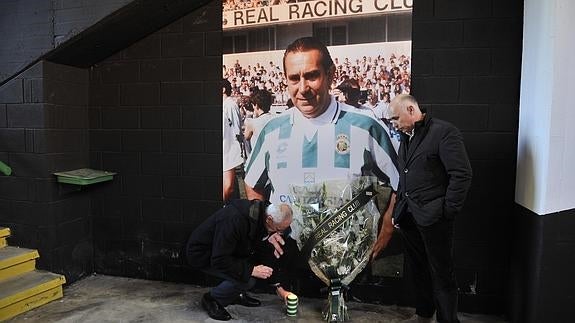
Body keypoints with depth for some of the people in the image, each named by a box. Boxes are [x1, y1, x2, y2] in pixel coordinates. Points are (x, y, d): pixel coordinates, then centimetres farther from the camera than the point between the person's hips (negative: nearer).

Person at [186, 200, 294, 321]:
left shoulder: (261, 211, -11)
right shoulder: (235, 220, -37)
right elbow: (219, 260, -33)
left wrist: (267, 239, -15)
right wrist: (251, 270, -30)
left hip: (222, 250, 8)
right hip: (201, 254, -8)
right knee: (247, 279, -22)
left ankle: (237, 294, 13)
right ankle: (211, 298, 2)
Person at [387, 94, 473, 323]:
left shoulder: (444, 132, -9)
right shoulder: (406, 137, 14)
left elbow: (462, 174, -13)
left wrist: (447, 212, -14)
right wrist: (398, 210, 14)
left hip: (432, 217, -7)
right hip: (408, 216, 7)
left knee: (441, 274, 3)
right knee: (418, 269, 17)